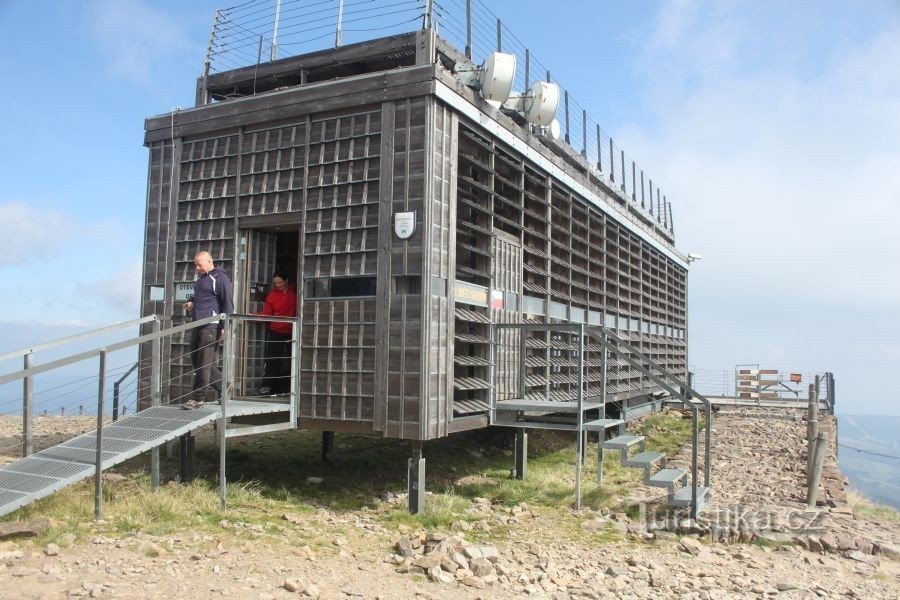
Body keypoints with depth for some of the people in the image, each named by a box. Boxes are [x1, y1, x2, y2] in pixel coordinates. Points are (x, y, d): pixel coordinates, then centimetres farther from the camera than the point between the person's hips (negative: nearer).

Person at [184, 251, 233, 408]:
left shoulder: (219, 278, -7)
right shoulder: (200, 278, 20)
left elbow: (228, 303, -12)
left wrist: (224, 326, -16)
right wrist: (192, 303, 11)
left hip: (211, 326, -10)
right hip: (197, 324, 10)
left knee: (204, 363, -8)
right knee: (196, 361, 11)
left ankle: (198, 398, -2)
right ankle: (223, 388, 21)